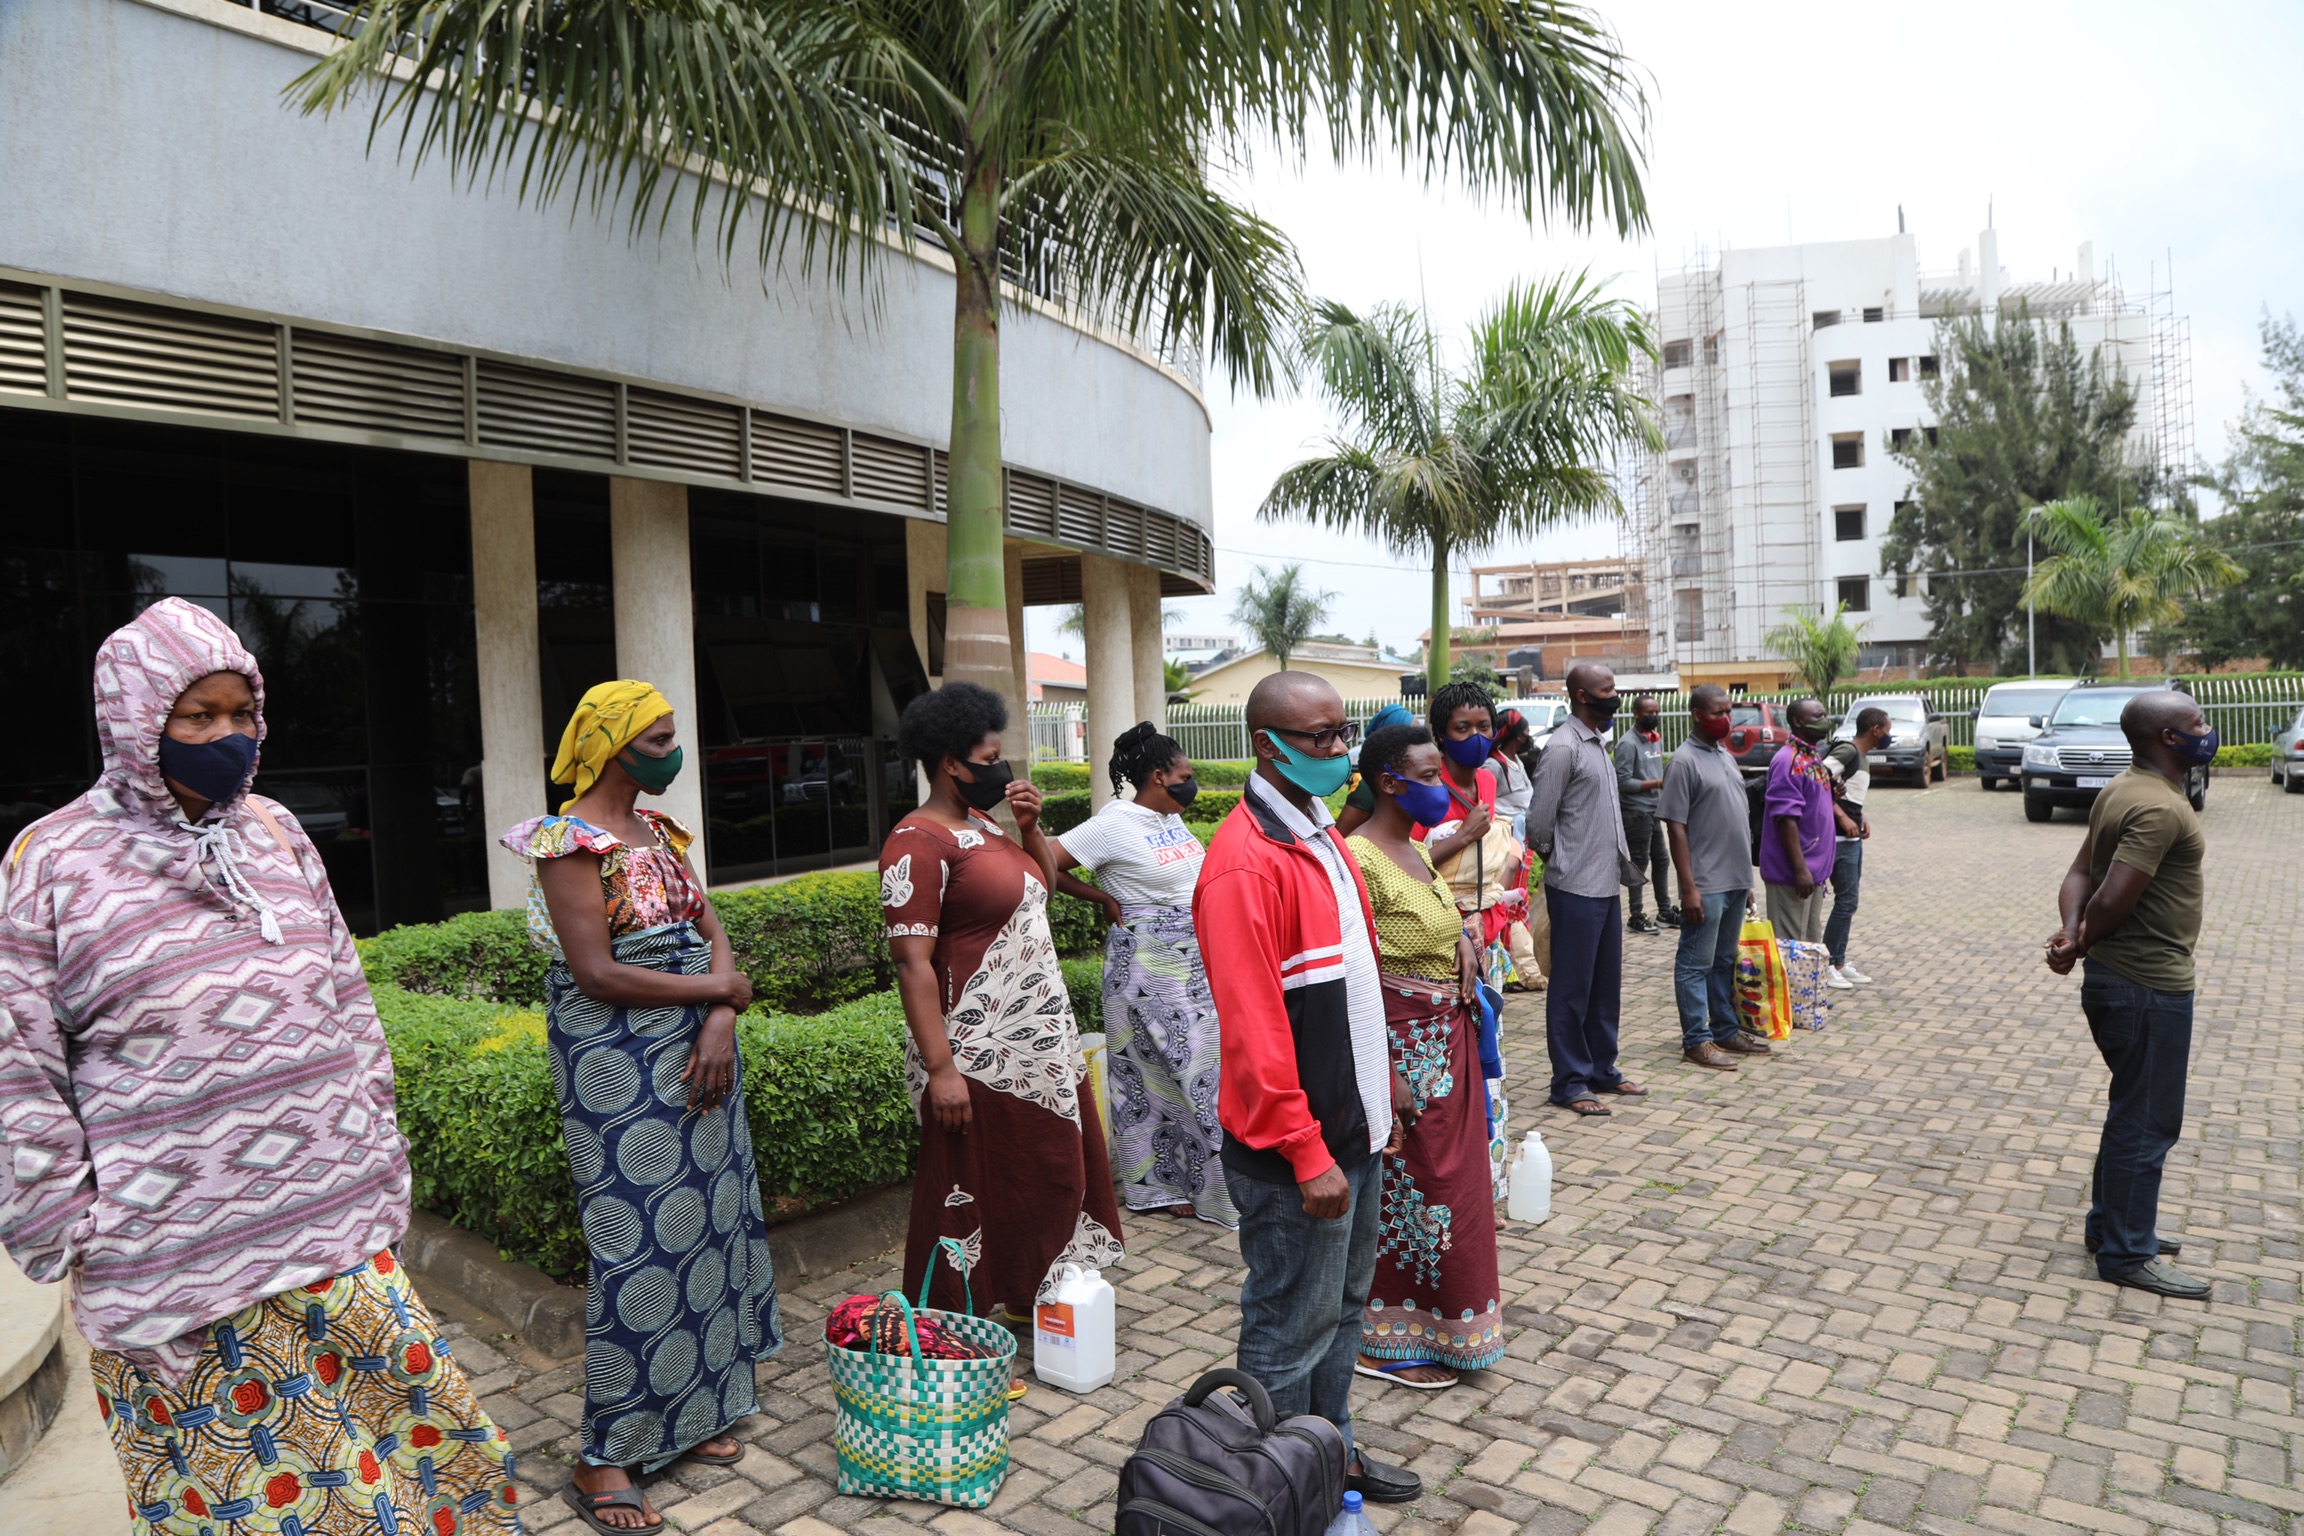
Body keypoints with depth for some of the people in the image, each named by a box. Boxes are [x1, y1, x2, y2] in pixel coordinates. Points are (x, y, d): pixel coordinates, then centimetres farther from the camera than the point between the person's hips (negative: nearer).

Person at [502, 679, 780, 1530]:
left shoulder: (658, 827, 11)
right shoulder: (571, 842, -13)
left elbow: (709, 930, 8)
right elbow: (597, 974, -20)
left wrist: (721, 1023, -8)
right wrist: (721, 988, -13)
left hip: (697, 1048, 8)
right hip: (619, 1068, -8)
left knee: (706, 1222, 12)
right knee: (640, 1243, -2)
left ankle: (688, 1413, 29)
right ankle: (604, 1460, 14)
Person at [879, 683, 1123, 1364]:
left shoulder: (984, 825, 11)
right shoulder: (918, 843, -17)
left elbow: (1044, 883, 22)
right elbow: (913, 960, -22)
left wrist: (1031, 823, 4)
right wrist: (940, 1068, -25)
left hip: (1038, 1044, 10)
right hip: (979, 1057, -10)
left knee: (1051, 1169, 20)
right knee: (973, 1190, 2)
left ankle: (1028, 1296, 38)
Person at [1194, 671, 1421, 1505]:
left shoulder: (1323, 836, 10)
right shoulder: (1246, 861, -21)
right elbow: (1254, 1028, -23)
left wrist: (1380, 1099, 17)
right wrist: (1308, 1153, -20)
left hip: (1352, 1128, 9)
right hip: (1298, 1150, -9)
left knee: (1340, 1306, 22)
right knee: (1292, 1326, 7)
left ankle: (1333, 1452, 40)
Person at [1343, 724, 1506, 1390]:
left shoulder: (1417, 852, 8)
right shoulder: (1360, 856, -19)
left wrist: (1463, 933, 3)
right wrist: (1386, 1074, -22)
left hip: (1449, 1038, 9)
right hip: (1404, 1045, -9)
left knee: (1452, 1179, 18)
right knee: (1410, 1189, 2)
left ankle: (1436, 1325, 35)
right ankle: (1385, 1342, 19)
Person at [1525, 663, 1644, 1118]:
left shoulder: (1597, 743, 14)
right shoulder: (1563, 747, -15)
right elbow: (1539, 823, -15)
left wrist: (1617, 863, 12)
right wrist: (1561, 859, 1)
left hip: (1606, 884, 9)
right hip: (1576, 888, -9)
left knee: (1606, 984, 16)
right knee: (1572, 988, 1)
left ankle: (1602, 1069, 28)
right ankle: (1570, 1081, 11)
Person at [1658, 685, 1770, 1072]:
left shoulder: (1725, 756, 15)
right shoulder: (1684, 761, -12)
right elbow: (1675, 827, -15)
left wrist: (1745, 880, 18)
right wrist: (1688, 886, -19)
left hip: (1735, 880, 9)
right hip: (1706, 884, -9)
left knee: (1725, 961, 16)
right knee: (1696, 964, -1)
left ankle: (1726, 1030, 26)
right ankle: (1697, 1041, 5)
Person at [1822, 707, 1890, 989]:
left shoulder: (1863, 757, 15)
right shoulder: (1847, 751, -14)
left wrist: (1861, 819, 9)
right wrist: (1842, 817, -24)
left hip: (1853, 838, 10)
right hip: (1841, 839, -10)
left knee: (1848, 900, 13)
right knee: (1846, 901, -7)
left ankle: (1839, 963, 21)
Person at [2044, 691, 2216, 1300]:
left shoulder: (2121, 792, 9)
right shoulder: (2160, 809, -22)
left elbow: (2080, 874, 6)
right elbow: (2112, 900, -28)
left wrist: (2071, 932, -11)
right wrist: (2081, 946, -9)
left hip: (2117, 977, 10)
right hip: (2150, 987, -10)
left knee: (2134, 1113, 22)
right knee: (2147, 1123, 2)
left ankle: (2111, 1225, 35)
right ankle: (2127, 1255, 14)